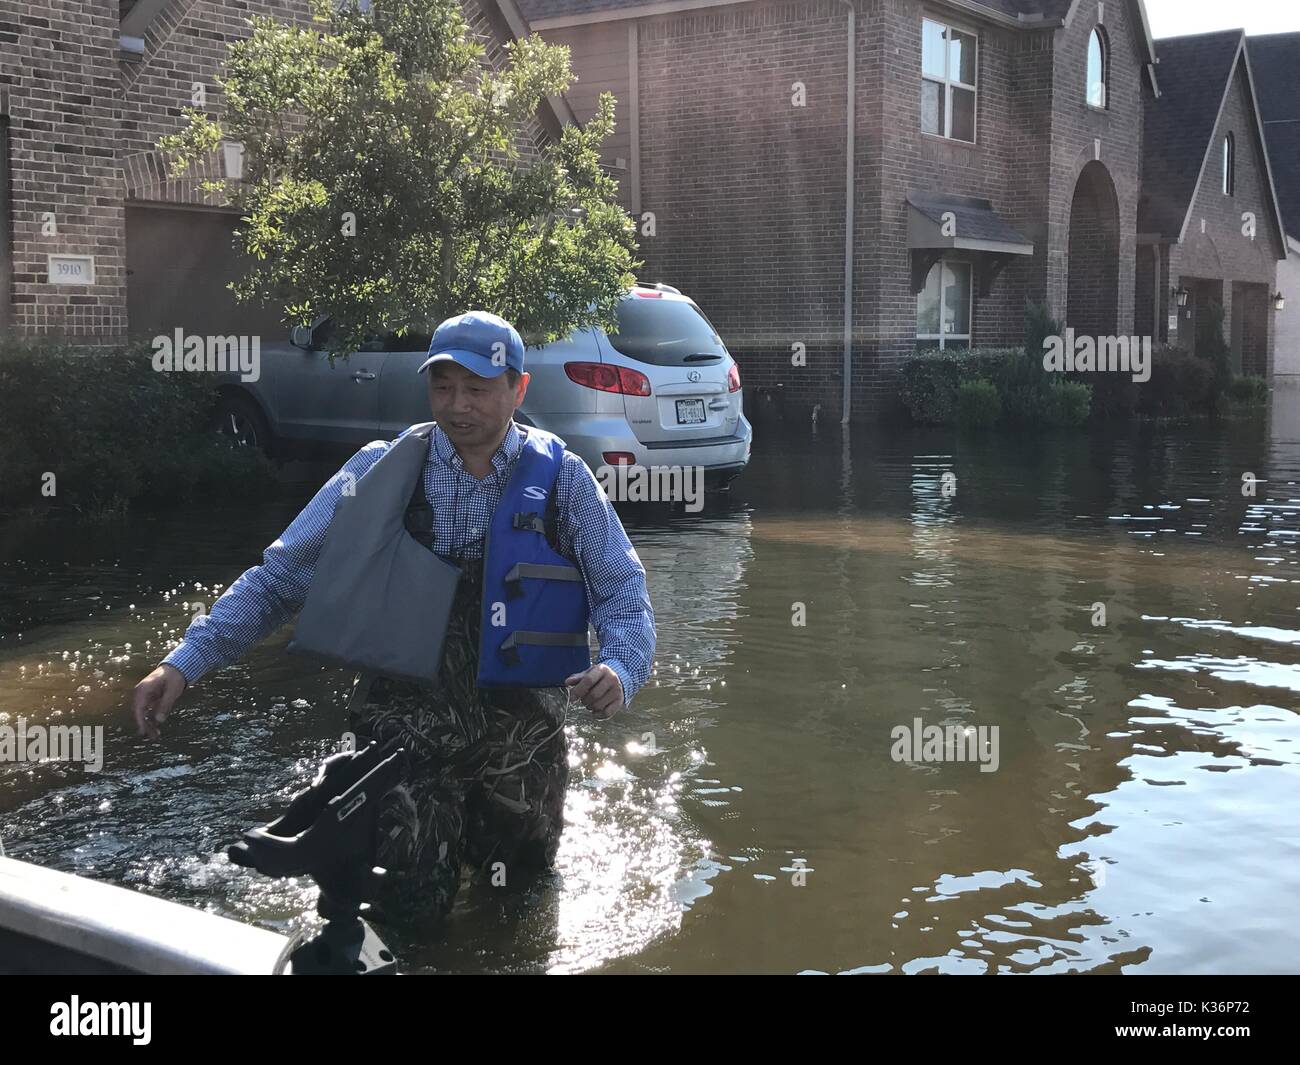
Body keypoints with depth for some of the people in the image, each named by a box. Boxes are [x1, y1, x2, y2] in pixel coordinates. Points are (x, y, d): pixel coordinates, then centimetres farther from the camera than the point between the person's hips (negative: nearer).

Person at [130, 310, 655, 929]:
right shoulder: (381, 472, -1)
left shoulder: (561, 478, -1)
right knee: (407, 911, -6)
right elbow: (277, 577, 0)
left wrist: (617, 669, -23)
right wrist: (185, 663, -11)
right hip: (404, 714, 0)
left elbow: (623, 593, -1)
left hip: (520, 721, 1)